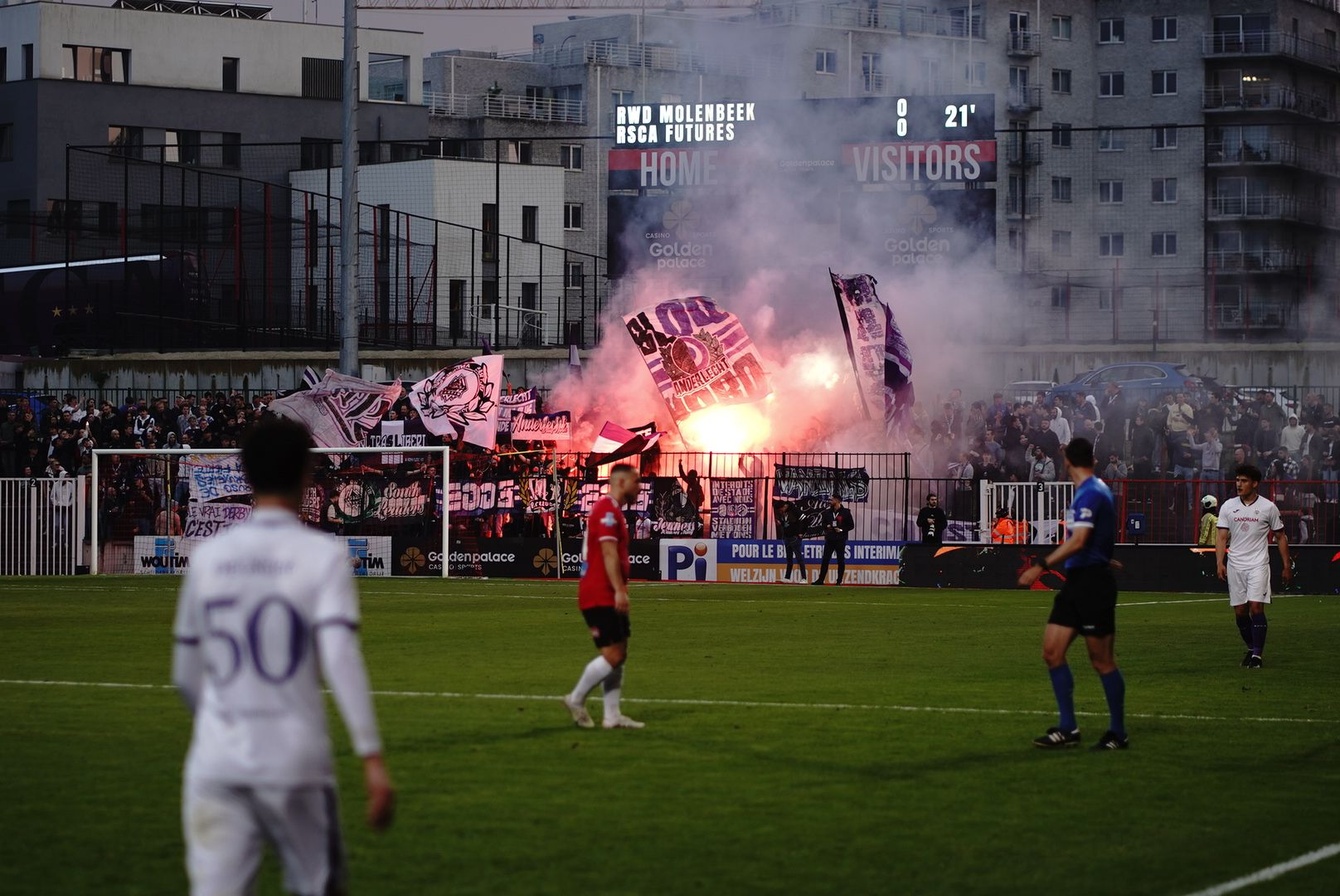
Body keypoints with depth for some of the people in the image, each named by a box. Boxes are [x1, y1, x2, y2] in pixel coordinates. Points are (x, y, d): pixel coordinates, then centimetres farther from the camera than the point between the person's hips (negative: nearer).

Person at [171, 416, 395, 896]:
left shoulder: (208, 555, 7)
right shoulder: (323, 555, -3)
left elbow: (186, 674, 14)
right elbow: (341, 657, -15)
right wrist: (372, 758, -16)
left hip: (215, 764, 2)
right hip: (296, 765, -2)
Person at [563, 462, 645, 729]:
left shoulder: (612, 510, 19)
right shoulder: (607, 510, -13)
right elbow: (609, 552, -21)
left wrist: (619, 590, 22)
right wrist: (619, 590, -26)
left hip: (608, 597, 11)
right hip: (600, 596, -11)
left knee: (619, 655, 9)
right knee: (612, 655, -11)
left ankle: (612, 716, 9)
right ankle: (576, 700, 1)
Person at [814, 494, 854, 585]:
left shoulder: (845, 512, -2)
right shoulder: (827, 512, 11)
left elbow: (851, 525, 0)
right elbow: (824, 524, 21)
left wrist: (842, 530, -13)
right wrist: (826, 527, -1)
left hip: (840, 540, -4)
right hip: (829, 539, 4)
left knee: (841, 561, 2)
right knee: (825, 560, 1)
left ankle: (839, 580, 8)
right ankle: (821, 579, 5)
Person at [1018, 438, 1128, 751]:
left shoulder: (1091, 493, -16)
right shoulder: (1092, 491, 15)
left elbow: (1078, 541, -26)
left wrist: (1041, 566, -28)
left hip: (1093, 583, -9)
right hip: (1076, 582, 9)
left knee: (1102, 660, -1)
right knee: (1052, 651, 4)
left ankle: (1118, 733, 8)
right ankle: (1067, 729, 8)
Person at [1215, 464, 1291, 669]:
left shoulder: (1268, 507, 0)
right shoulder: (1228, 506, 5)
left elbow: (1280, 537, 8)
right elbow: (1222, 537, 3)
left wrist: (1286, 566, 6)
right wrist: (1220, 563, -10)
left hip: (1258, 565, -3)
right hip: (1235, 565, 3)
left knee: (1256, 607, -15)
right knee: (1240, 611, 4)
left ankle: (1257, 654, -12)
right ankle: (1252, 648, 22)